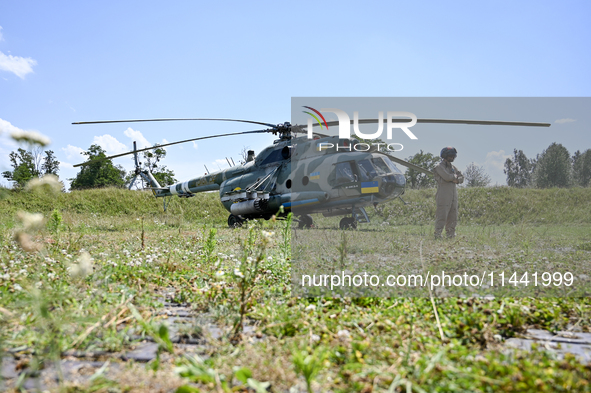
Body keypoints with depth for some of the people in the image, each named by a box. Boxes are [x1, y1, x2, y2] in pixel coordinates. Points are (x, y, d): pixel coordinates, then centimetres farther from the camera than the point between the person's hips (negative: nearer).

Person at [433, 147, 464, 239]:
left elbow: (461, 178, 16)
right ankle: (437, 235, -7)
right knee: (441, 217, -10)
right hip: (443, 197, -8)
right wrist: (455, 176, 0)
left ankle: (450, 235, 15)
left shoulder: (453, 167, 19)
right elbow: (447, 177, -20)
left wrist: (457, 180, -6)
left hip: (453, 196, 8)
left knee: (453, 218, 8)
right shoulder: (440, 167, -5)